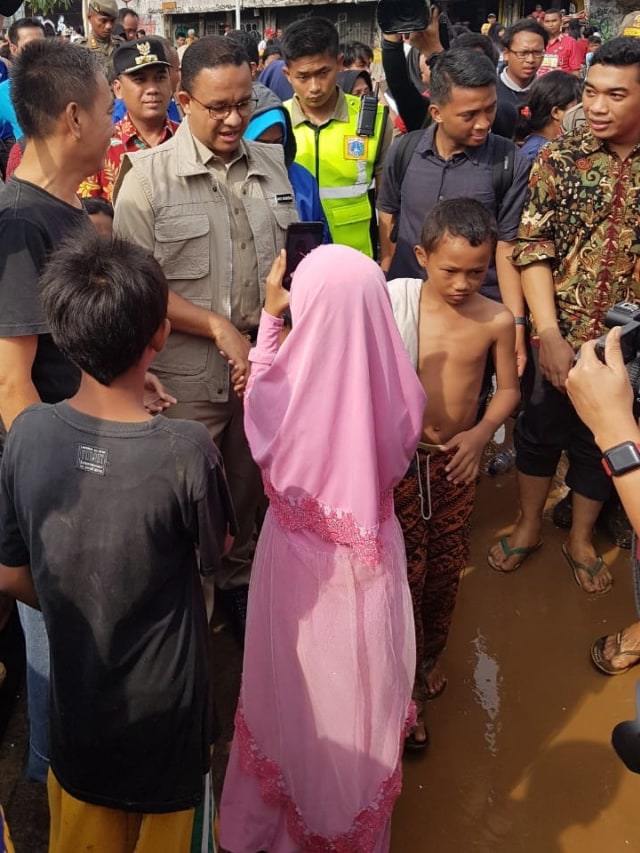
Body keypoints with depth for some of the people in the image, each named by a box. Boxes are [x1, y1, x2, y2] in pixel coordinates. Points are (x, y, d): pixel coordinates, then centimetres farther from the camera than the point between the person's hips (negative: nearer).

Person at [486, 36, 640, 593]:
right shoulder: (560, 159, -7)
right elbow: (533, 250, -9)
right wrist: (549, 334, -16)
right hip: (561, 336, 0)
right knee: (540, 431, 16)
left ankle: (581, 538, 39)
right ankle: (528, 525, 39)